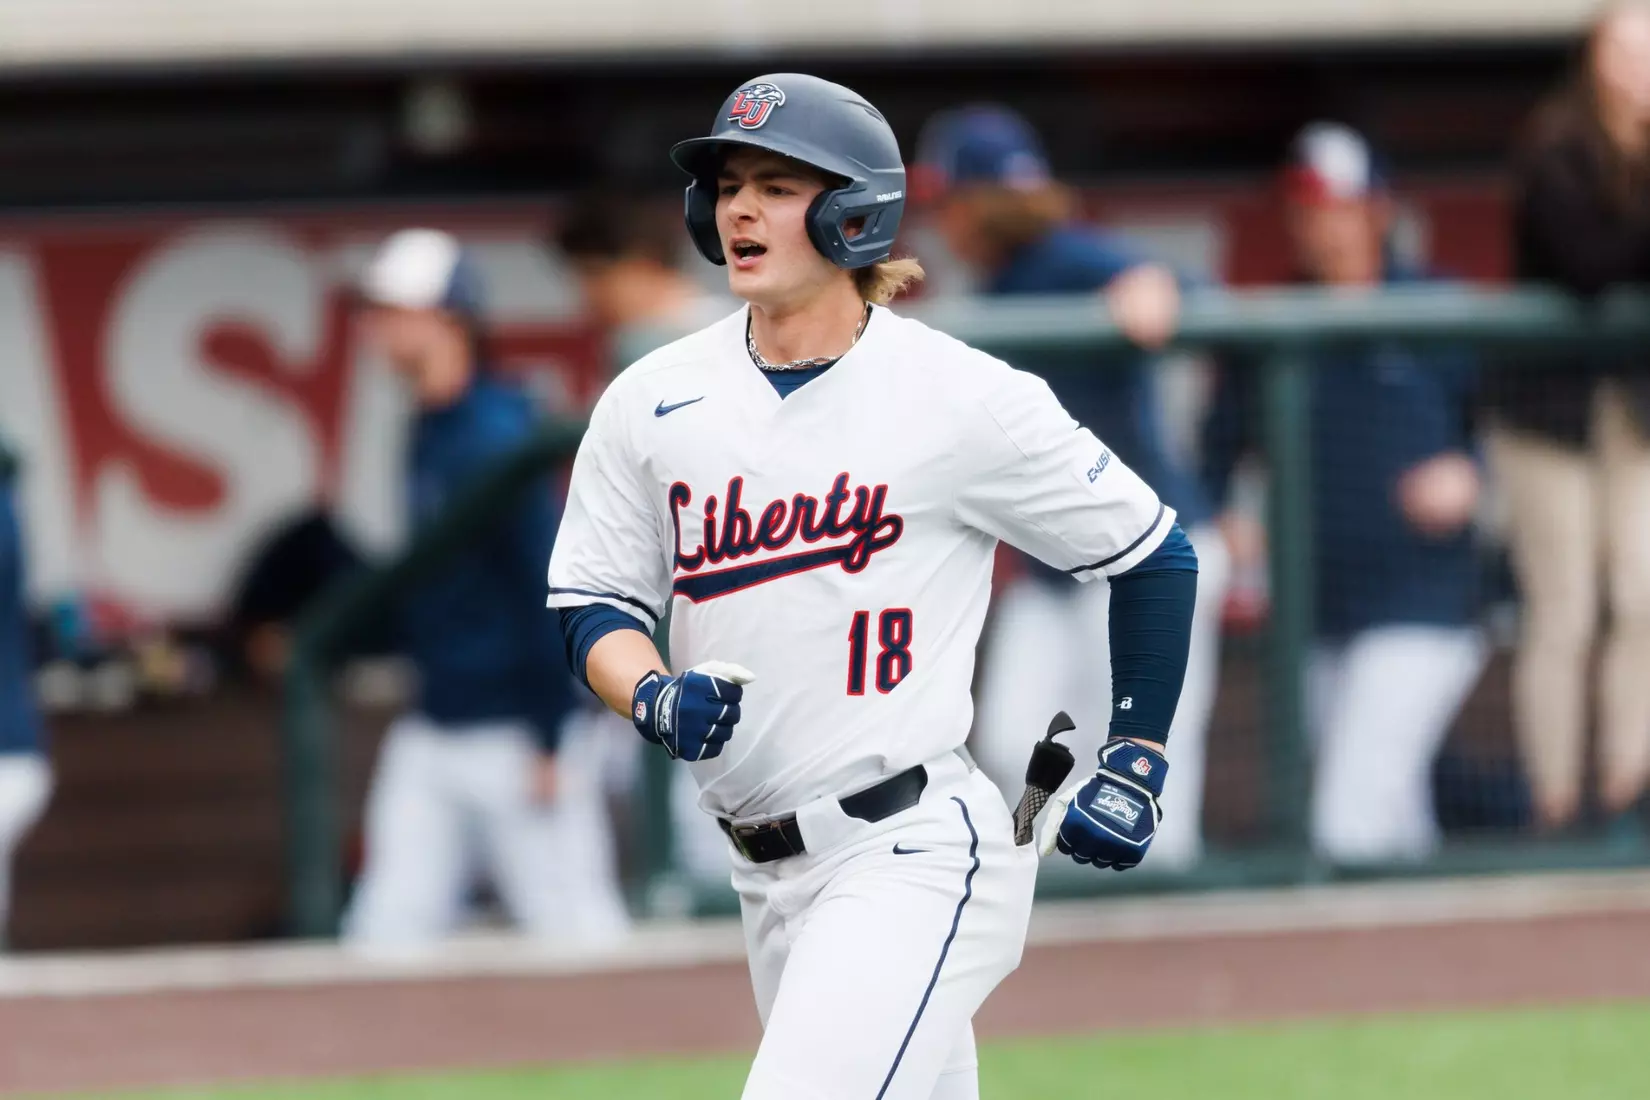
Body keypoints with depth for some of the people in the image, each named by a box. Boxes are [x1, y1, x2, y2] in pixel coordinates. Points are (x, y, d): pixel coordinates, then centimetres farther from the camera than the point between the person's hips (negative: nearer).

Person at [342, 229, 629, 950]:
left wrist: (553, 738, -19)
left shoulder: (496, 435, -16)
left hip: (513, 730, -9)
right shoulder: (429, 432, 11)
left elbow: (548, 584, -18)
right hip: (434, 728, 9)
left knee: (577, 936, -5)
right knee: (386, 929, 5)